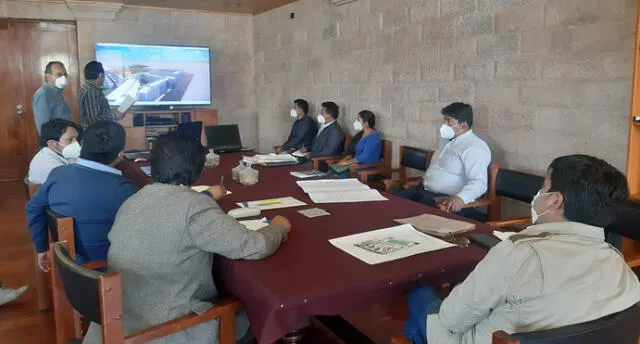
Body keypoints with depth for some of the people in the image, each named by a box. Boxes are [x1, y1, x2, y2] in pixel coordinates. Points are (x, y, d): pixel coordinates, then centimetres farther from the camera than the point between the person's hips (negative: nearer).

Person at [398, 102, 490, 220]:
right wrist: (423, 180, 21)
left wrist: (460, 198, -40)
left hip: (448, 199, -9)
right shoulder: (446, 139, 15)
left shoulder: (476, 147, -15)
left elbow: (478, 182, -25)